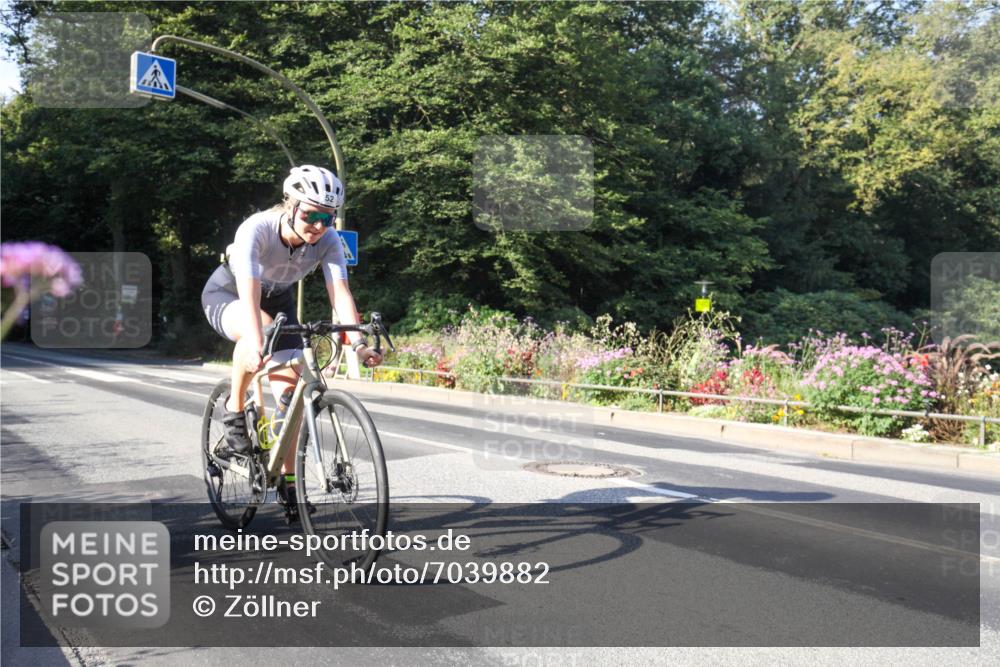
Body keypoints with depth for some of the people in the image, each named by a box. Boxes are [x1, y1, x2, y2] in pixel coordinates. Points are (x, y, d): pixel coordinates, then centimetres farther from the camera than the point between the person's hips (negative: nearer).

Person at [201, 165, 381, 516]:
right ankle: (234, 409, -16)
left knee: (289, 387, -11)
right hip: (226, 295, -4)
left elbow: (340, 291, -33)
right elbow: (249, 294, -47)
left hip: (278, 300, 4)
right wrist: (256, 345, -61)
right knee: (260, 328, -40)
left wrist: (358, 342, -48)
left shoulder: (328, 241, -24)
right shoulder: (256, 230, -35)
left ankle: (287, 478, 5)